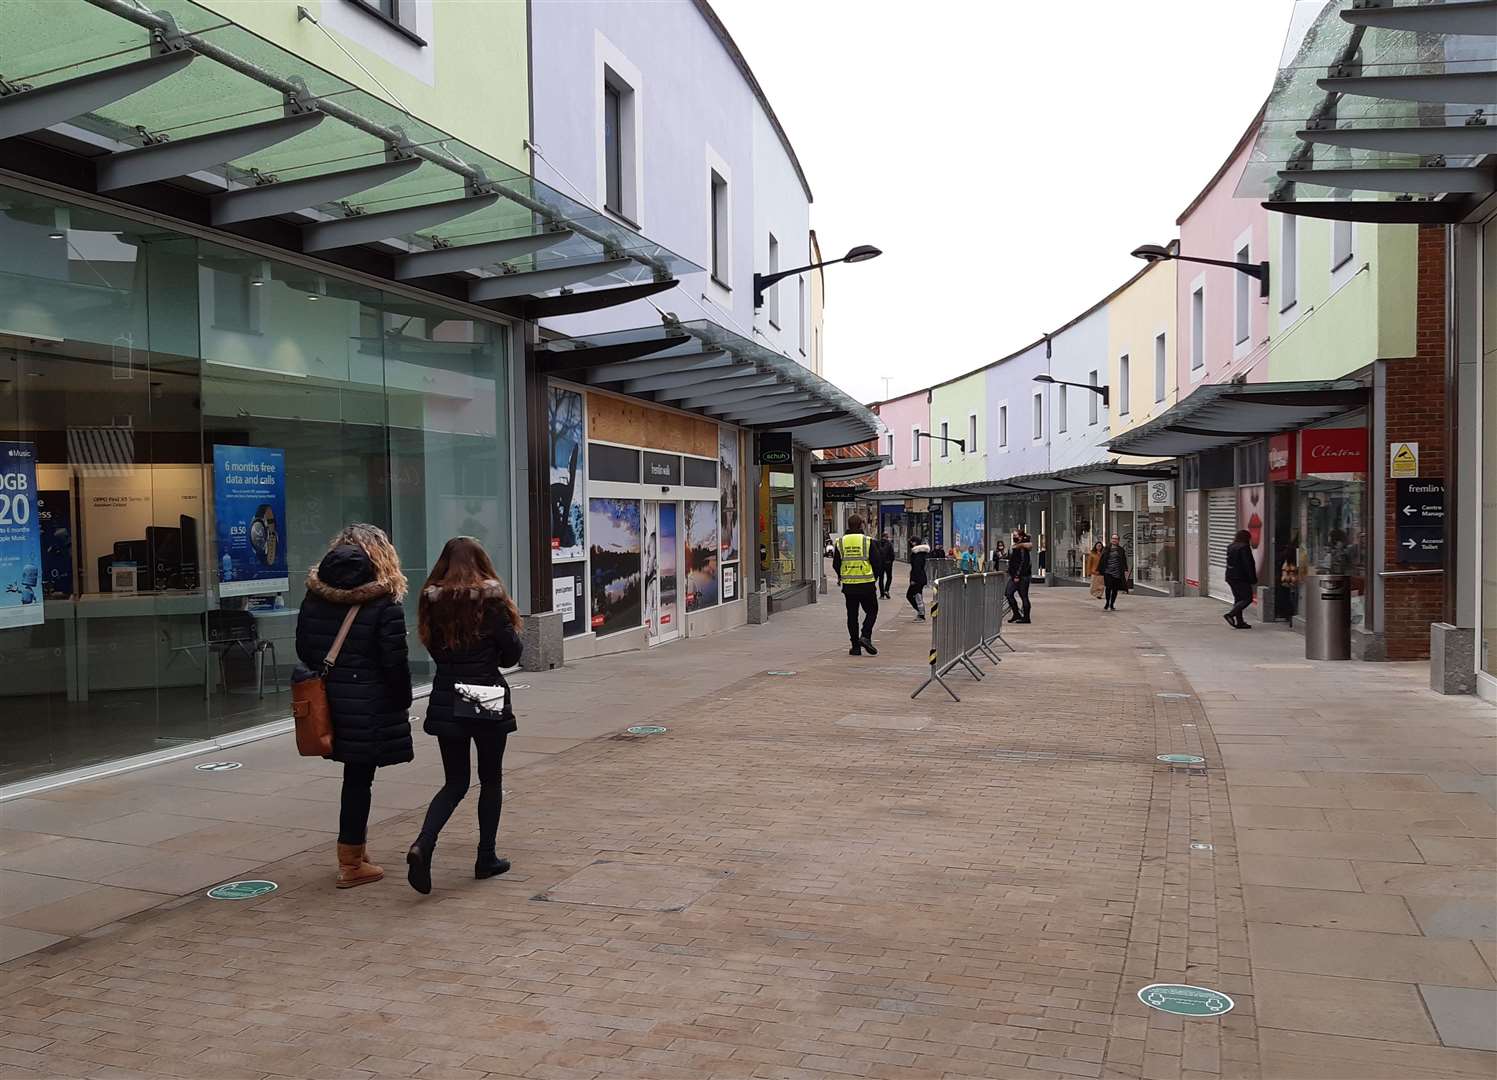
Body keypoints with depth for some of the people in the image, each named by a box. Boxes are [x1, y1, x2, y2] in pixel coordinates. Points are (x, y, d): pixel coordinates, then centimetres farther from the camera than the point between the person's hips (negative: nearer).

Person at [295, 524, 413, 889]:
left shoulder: (313, 596, 2)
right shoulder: (383, 602, -14)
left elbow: (304, 649, 8)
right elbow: (395, 662, -13)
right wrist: (403, 703, -1)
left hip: (327, 698, 5)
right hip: (369, 703, -5)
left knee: (355, 773, 19)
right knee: (359, 777, 3)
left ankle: (356, 848, 29)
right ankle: (351, 864, 12)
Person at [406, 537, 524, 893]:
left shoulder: (432, 600, 1)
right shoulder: (490, 599, -10)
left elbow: (434, 649, 11)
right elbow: (512, 654, -5)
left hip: (446, 703, 3)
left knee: (455, 782, 12)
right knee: (491, 780, 13)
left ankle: (423, 845, -10)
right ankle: (486, 858, 19)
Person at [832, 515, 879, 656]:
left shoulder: (840, 542, 2)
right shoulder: (867, 541, -6)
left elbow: (835, 564, 6)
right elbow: (875, 562, -5)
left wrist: (840, 577, 25)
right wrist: (874, 578, 14)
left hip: (848, 585, 3)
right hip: (866, 584, -3)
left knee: (852, 615, 9)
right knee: (871, 611, 11)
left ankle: (856, 646, 8)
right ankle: (865, 636, -10)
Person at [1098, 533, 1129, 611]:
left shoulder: (1121, 550, 8)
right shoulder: (1106, 549, 7)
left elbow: (1124, 561, 7)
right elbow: (1101, 560, 9)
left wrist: (1125, 570, -4)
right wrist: (1100, 570, 6)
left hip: (1117, 572, 1)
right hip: (1108, 571, -1)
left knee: (1115, 589, 3)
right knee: (1108, 587, -15)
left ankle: (1112, 605, 15)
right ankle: (1107, 603, 0)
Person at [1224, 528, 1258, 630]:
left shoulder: (1230, 547, 13)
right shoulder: (1244, 547, -13)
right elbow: (1248, 565, -16)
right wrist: (1253, 578, -12)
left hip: (1231, 577, 9)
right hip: (1241, 578, -9)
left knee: (1238, 599, 12)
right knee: (1247, 598, -4)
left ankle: (1239, 622, 11)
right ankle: (1230, 615, -17)